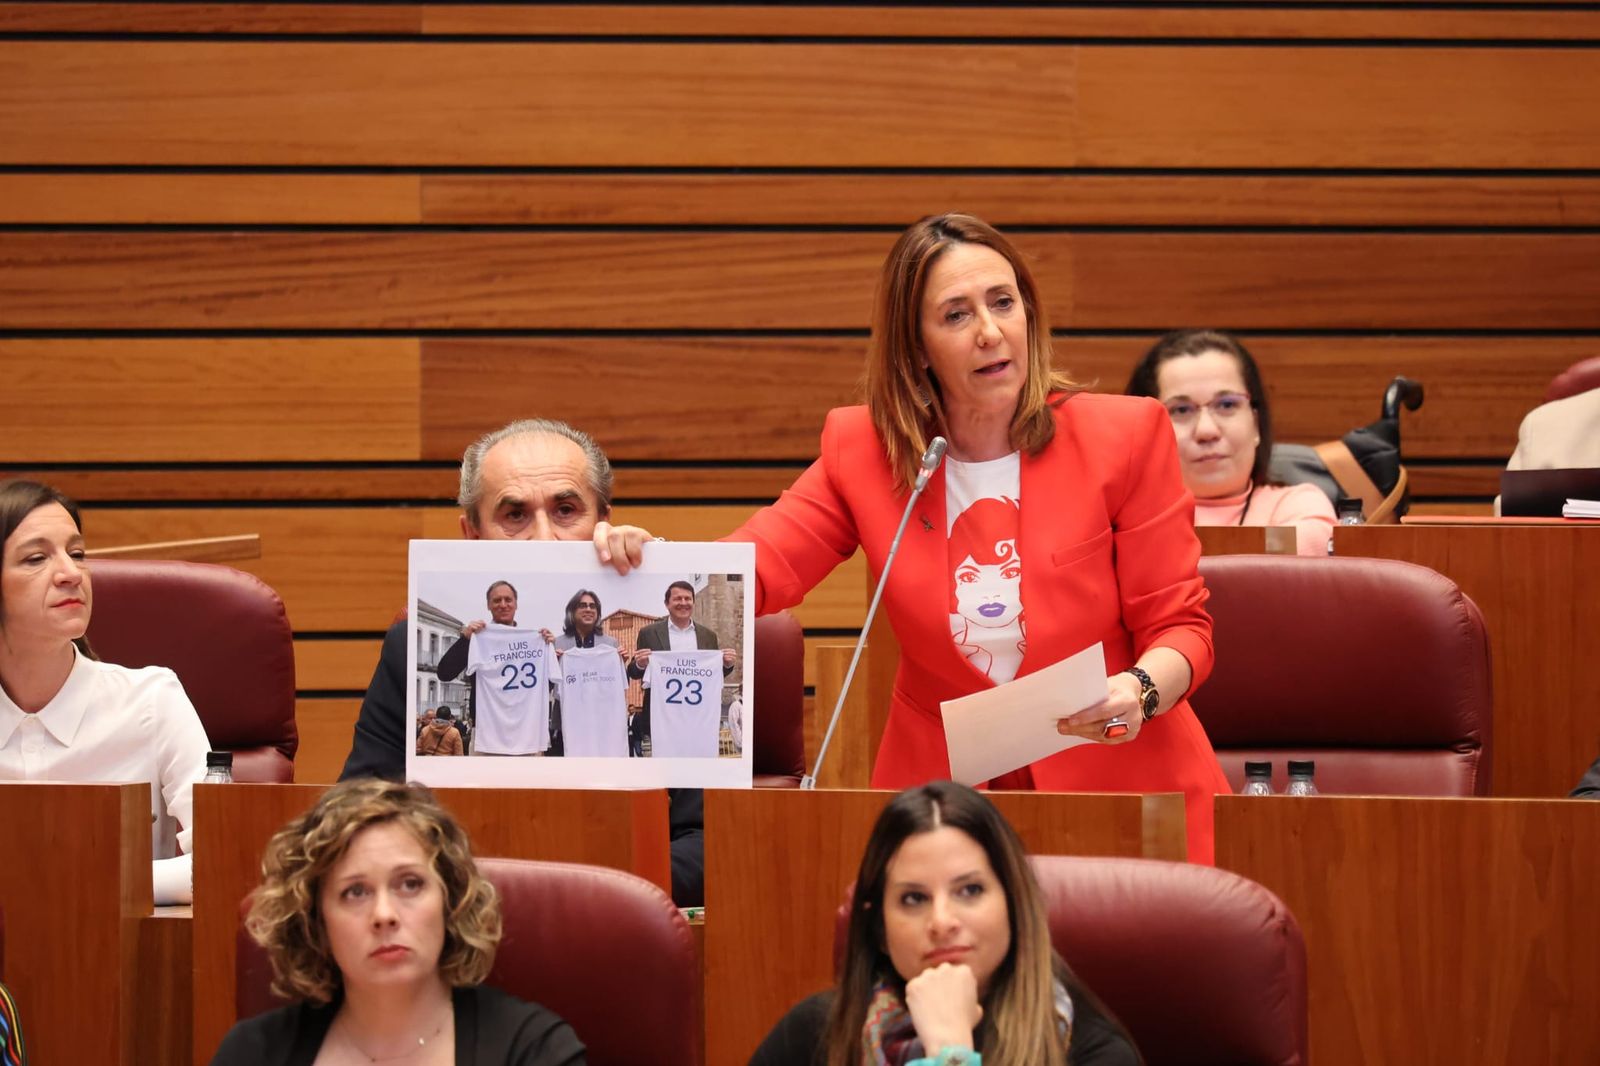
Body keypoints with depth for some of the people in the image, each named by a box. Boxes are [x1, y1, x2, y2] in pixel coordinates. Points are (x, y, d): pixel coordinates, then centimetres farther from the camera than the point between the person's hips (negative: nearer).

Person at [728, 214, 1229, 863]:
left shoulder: (1126, 437, 0)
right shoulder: (862, 450, 4)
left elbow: (1180, 625, 2)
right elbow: (743, 574, -4)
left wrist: (1141, 690, -21)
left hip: (1120, 783, -1)